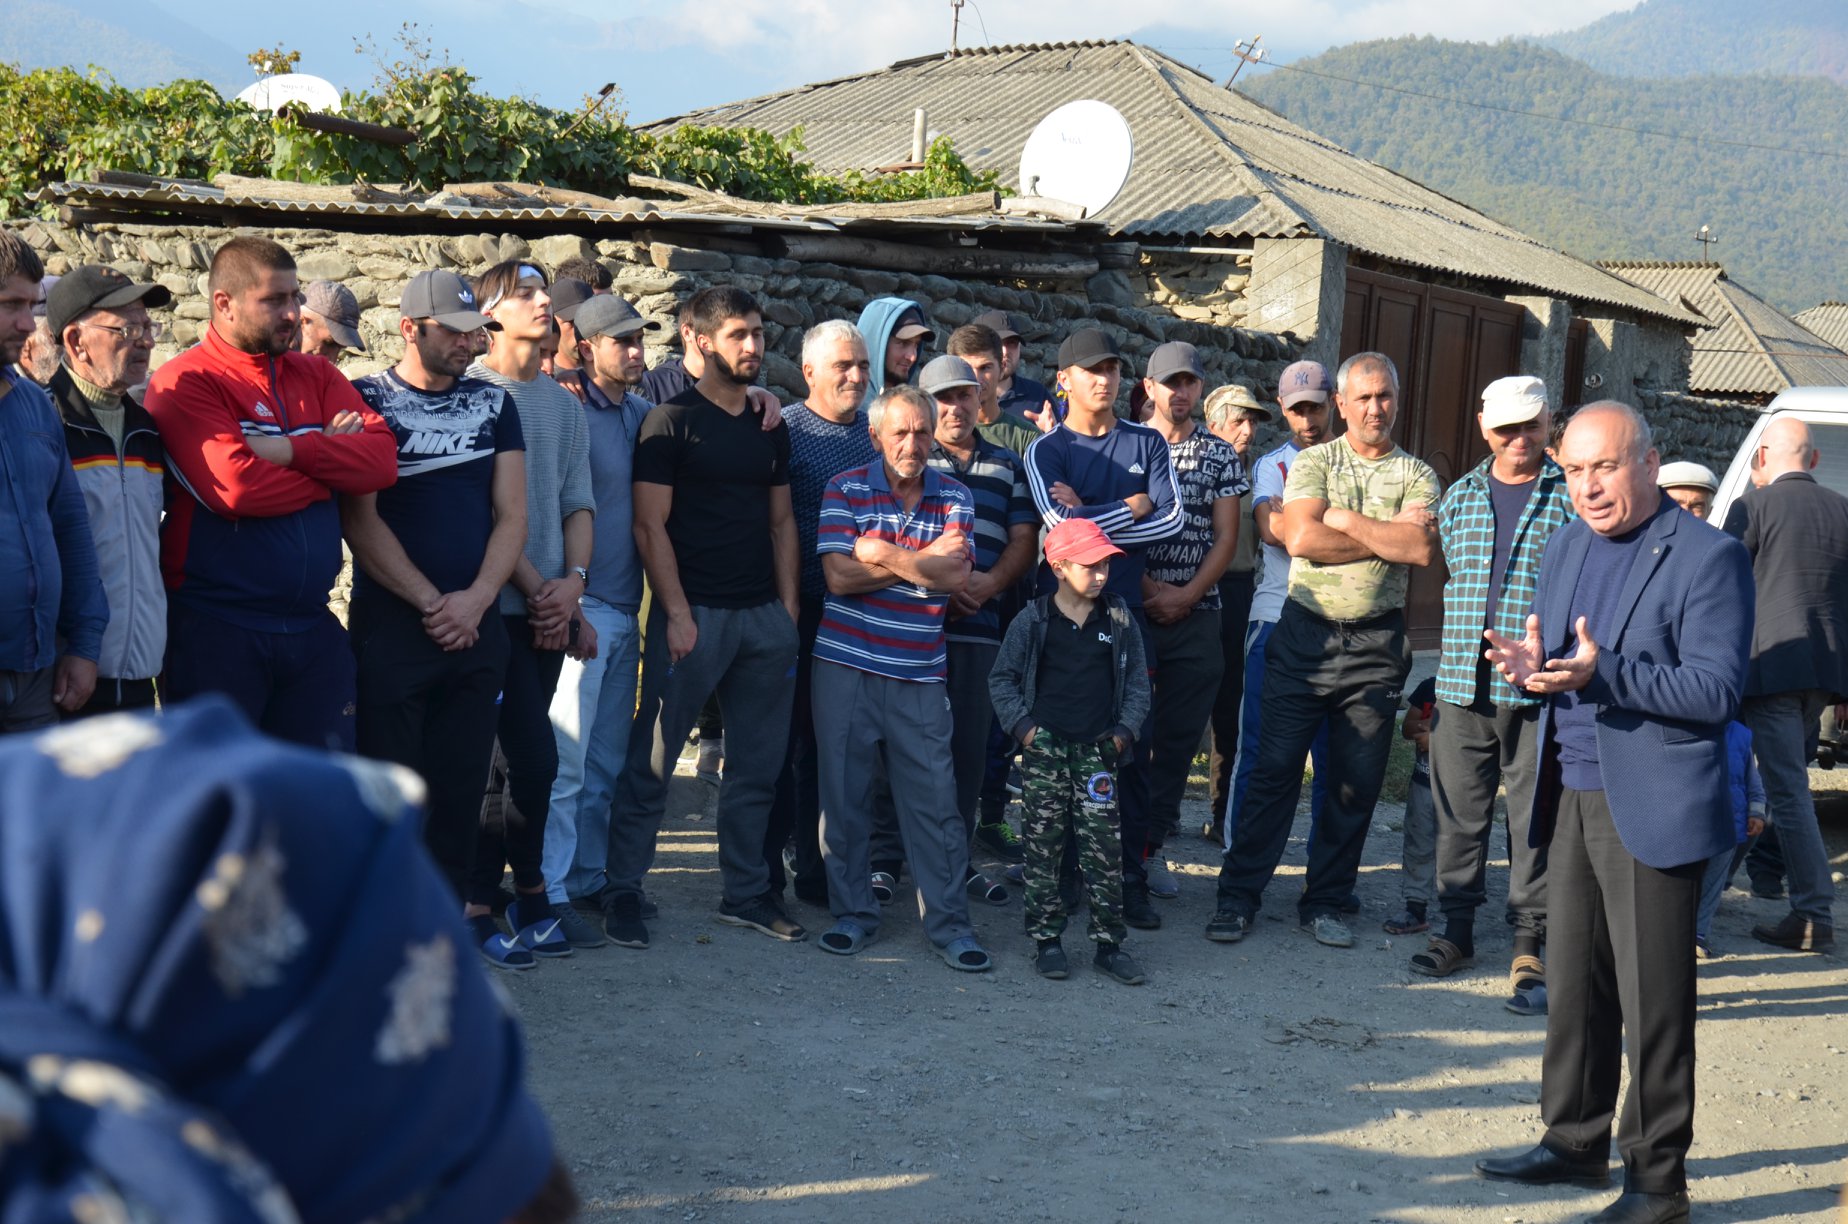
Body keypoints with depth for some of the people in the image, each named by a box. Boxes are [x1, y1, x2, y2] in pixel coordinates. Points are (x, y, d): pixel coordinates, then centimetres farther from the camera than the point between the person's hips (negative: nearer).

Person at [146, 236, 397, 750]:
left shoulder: (315, 375, 11)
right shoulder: (185, 382, -8)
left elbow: (382, 458, -4)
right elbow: (237, 487, -23)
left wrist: (291, 450, -17)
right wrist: (331, 460, -8)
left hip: (312, 627, 6)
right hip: (215, 632, -6)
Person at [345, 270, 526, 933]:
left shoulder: (493, 404, 11)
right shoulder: (366, 400, -1)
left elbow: (511, 514, 7)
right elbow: (360, 520, -8)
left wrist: (476, 599, -8)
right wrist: (432, 603, -12)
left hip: (477, 625, 4)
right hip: (390, 625, -4)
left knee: (462, 781, 6)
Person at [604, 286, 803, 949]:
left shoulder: (770, 427, 14)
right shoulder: (672, 421, -4)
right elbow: (651, 526, -8)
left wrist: (788, 606, 8)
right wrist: (677, 613, -14)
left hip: (764, 617, 6)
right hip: (694, 613, -6)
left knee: (757, 763, 10)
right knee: (652, 760, -2)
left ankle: (746, 893, 20)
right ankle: (622, 891, 7)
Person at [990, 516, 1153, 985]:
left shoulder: (1119, 620, 5)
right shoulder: (1033, 620, 0)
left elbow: (1138, 680, 12)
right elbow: (1001, 679, 6)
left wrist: (1124, 731, 1)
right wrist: (1022, 726, -5)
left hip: (1097, 750, 1)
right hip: (1044, 748, -1)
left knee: (1105, 849, -1)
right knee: (1044, 846, 1)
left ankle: (1109, 943, 6)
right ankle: (1046, 940, 9)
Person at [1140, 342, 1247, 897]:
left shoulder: (1221, 455, 8)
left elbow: (1226, 536, 4)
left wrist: (1185, 596, -8)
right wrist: (1149, 588, -10)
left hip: (1195, 615, 2)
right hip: (1131, 607, -2)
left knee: (1179, 736, 4)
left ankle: (1150, 845, 13)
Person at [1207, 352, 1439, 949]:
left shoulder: (1417, 475, 7)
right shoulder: (1313, 462, 5)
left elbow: (1422, 548, -12)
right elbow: (1300, 537, -12)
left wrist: (1344, 520, -10)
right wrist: (1388, 534, -10)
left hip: (1377, 644, 2)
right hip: (1304, 634, -1)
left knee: (1358, 782, 5)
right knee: (1275, 769, -2)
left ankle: (1324, 901, 18)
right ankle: (1238, 894, 6)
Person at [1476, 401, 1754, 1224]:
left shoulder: (1707, 559, -11)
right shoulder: (1566, 546, 12)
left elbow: (1717, 689, -17)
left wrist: (1603, 673, -28)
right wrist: (1531, 668, -7)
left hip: (1652, 807, -7)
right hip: (1572, 799, 7)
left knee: (1652, 1002, 0)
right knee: (1572, 986, 15)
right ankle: (1575, 1143, 28)